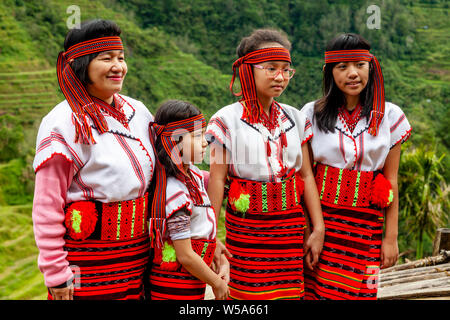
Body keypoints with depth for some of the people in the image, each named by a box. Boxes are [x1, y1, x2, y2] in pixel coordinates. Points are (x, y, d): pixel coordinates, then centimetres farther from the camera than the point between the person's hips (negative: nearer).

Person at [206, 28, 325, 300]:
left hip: (291, 227, 4)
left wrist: (318, 228, 5)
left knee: (290, 291, 5)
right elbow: (217, 179, -6)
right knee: (249, 292, -2)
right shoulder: (227, 120, -4)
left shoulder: (295, 118, 8)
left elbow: (306, 175, 8)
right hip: (246, 228, -3)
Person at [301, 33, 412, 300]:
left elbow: (391, 181, 4)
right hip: (319, 220, 0)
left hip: (365, 226, 1)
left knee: (358, 291, 3)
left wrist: (391, 237, 2)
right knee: (315, 290, 0)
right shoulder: (313, 114, 1)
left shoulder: (390, 116, 3)